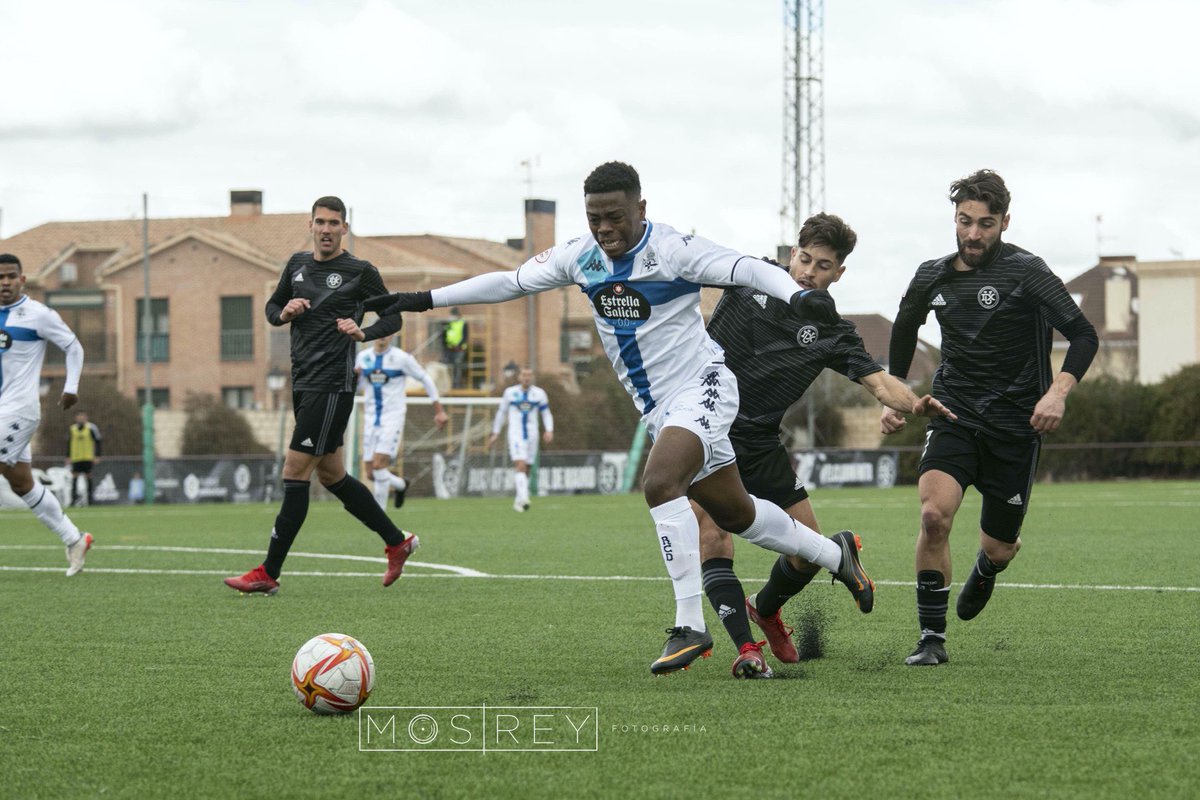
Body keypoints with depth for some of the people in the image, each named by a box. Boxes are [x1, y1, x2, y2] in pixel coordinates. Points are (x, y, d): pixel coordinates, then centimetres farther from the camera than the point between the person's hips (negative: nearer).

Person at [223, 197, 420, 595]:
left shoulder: (360, 271, -5)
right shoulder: (297, 265, 12)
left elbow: (393, 317, 1)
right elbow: (272, 308, 22)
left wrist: (363, 332, -18)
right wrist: (284, 313, -1)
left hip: (332, 386, -8)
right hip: (303, 382, 8)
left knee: (294, 472, -10)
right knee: (332, 476, 13)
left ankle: (268, 573, -7)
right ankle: (397, 542, 27)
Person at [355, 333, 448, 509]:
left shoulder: (401, 358, -7)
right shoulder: (363, 357, 5)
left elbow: (425, 379, 2)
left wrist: (439, 410, 2)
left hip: (393, 418, -5)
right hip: (371, 419, 5)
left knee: (378, 465, -19)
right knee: (370, 472, 3)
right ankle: (400, 485, 34)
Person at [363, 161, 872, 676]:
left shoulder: (673, 249, -17)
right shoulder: (581, 257, 2)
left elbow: (746, 269, -26)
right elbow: (510, 283, 10)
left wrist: (798, 294, -45)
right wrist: (423, 300, 8)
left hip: (701, 387, -7)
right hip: (657, 408, 7)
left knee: (660, 483, -28)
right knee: (734, 513, 14)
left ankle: (689, 627, -26)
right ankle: (834, 554, 37)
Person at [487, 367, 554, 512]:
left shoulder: (539, 393, 5)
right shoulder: (510, 392, 3)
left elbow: (546, 414, 11)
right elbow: (501, 413, 13)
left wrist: (549, 430, -5)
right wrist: (495, 433, 14)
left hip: (531, 435, 2)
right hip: (515, 435, -2)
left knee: (525, 469, 8)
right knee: (520, 465, -20)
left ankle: (518, 501, 21)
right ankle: (523, 498, -30)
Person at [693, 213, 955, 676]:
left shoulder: (831, 334, -1)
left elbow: (879, 382, -11)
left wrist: (915, 404, -33)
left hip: (760, 444, 3)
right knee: (713, 541, -19)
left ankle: (765, 609, 36)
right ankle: (745, 647, -19)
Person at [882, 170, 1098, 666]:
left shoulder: (1024, 271, -11)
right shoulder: (932, 277, 3)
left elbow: (1083, 336, -12)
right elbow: (904, 328, 25)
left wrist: (1058, 392, -27)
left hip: (1015, 424, -2)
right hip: (953, 415, 2)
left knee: (998, 548, 7)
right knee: (934, 513, -25)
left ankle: (984, 571, 48)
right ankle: (932, 638, -14)